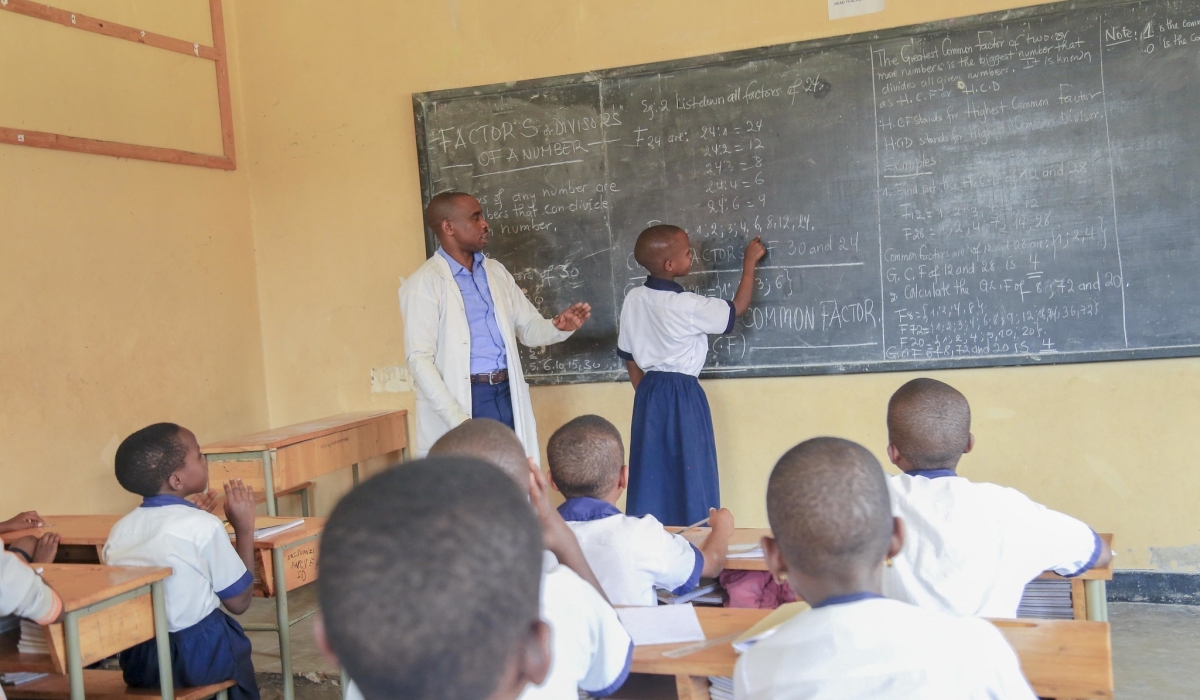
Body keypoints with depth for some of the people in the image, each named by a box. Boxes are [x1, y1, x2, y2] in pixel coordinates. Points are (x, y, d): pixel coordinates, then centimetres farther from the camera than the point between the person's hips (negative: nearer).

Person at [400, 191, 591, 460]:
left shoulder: (496, 272, 13)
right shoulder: (424, 283, -7)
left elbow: (528, 328, 16)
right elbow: (420, 360, -12)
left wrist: (558, 327, -8)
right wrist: (457, 419, -21)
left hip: (506, 397, 6)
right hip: (461, 401, -6)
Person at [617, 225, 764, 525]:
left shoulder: (633, 300, 0)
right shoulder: (687, 306, -17)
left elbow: (628, 355, 8)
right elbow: (737, 308, -5)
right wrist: (749, 262, 5)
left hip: (649, 392, 6)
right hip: (682, 394, -6)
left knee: (651, 474, 11)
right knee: (688, 474, 4)